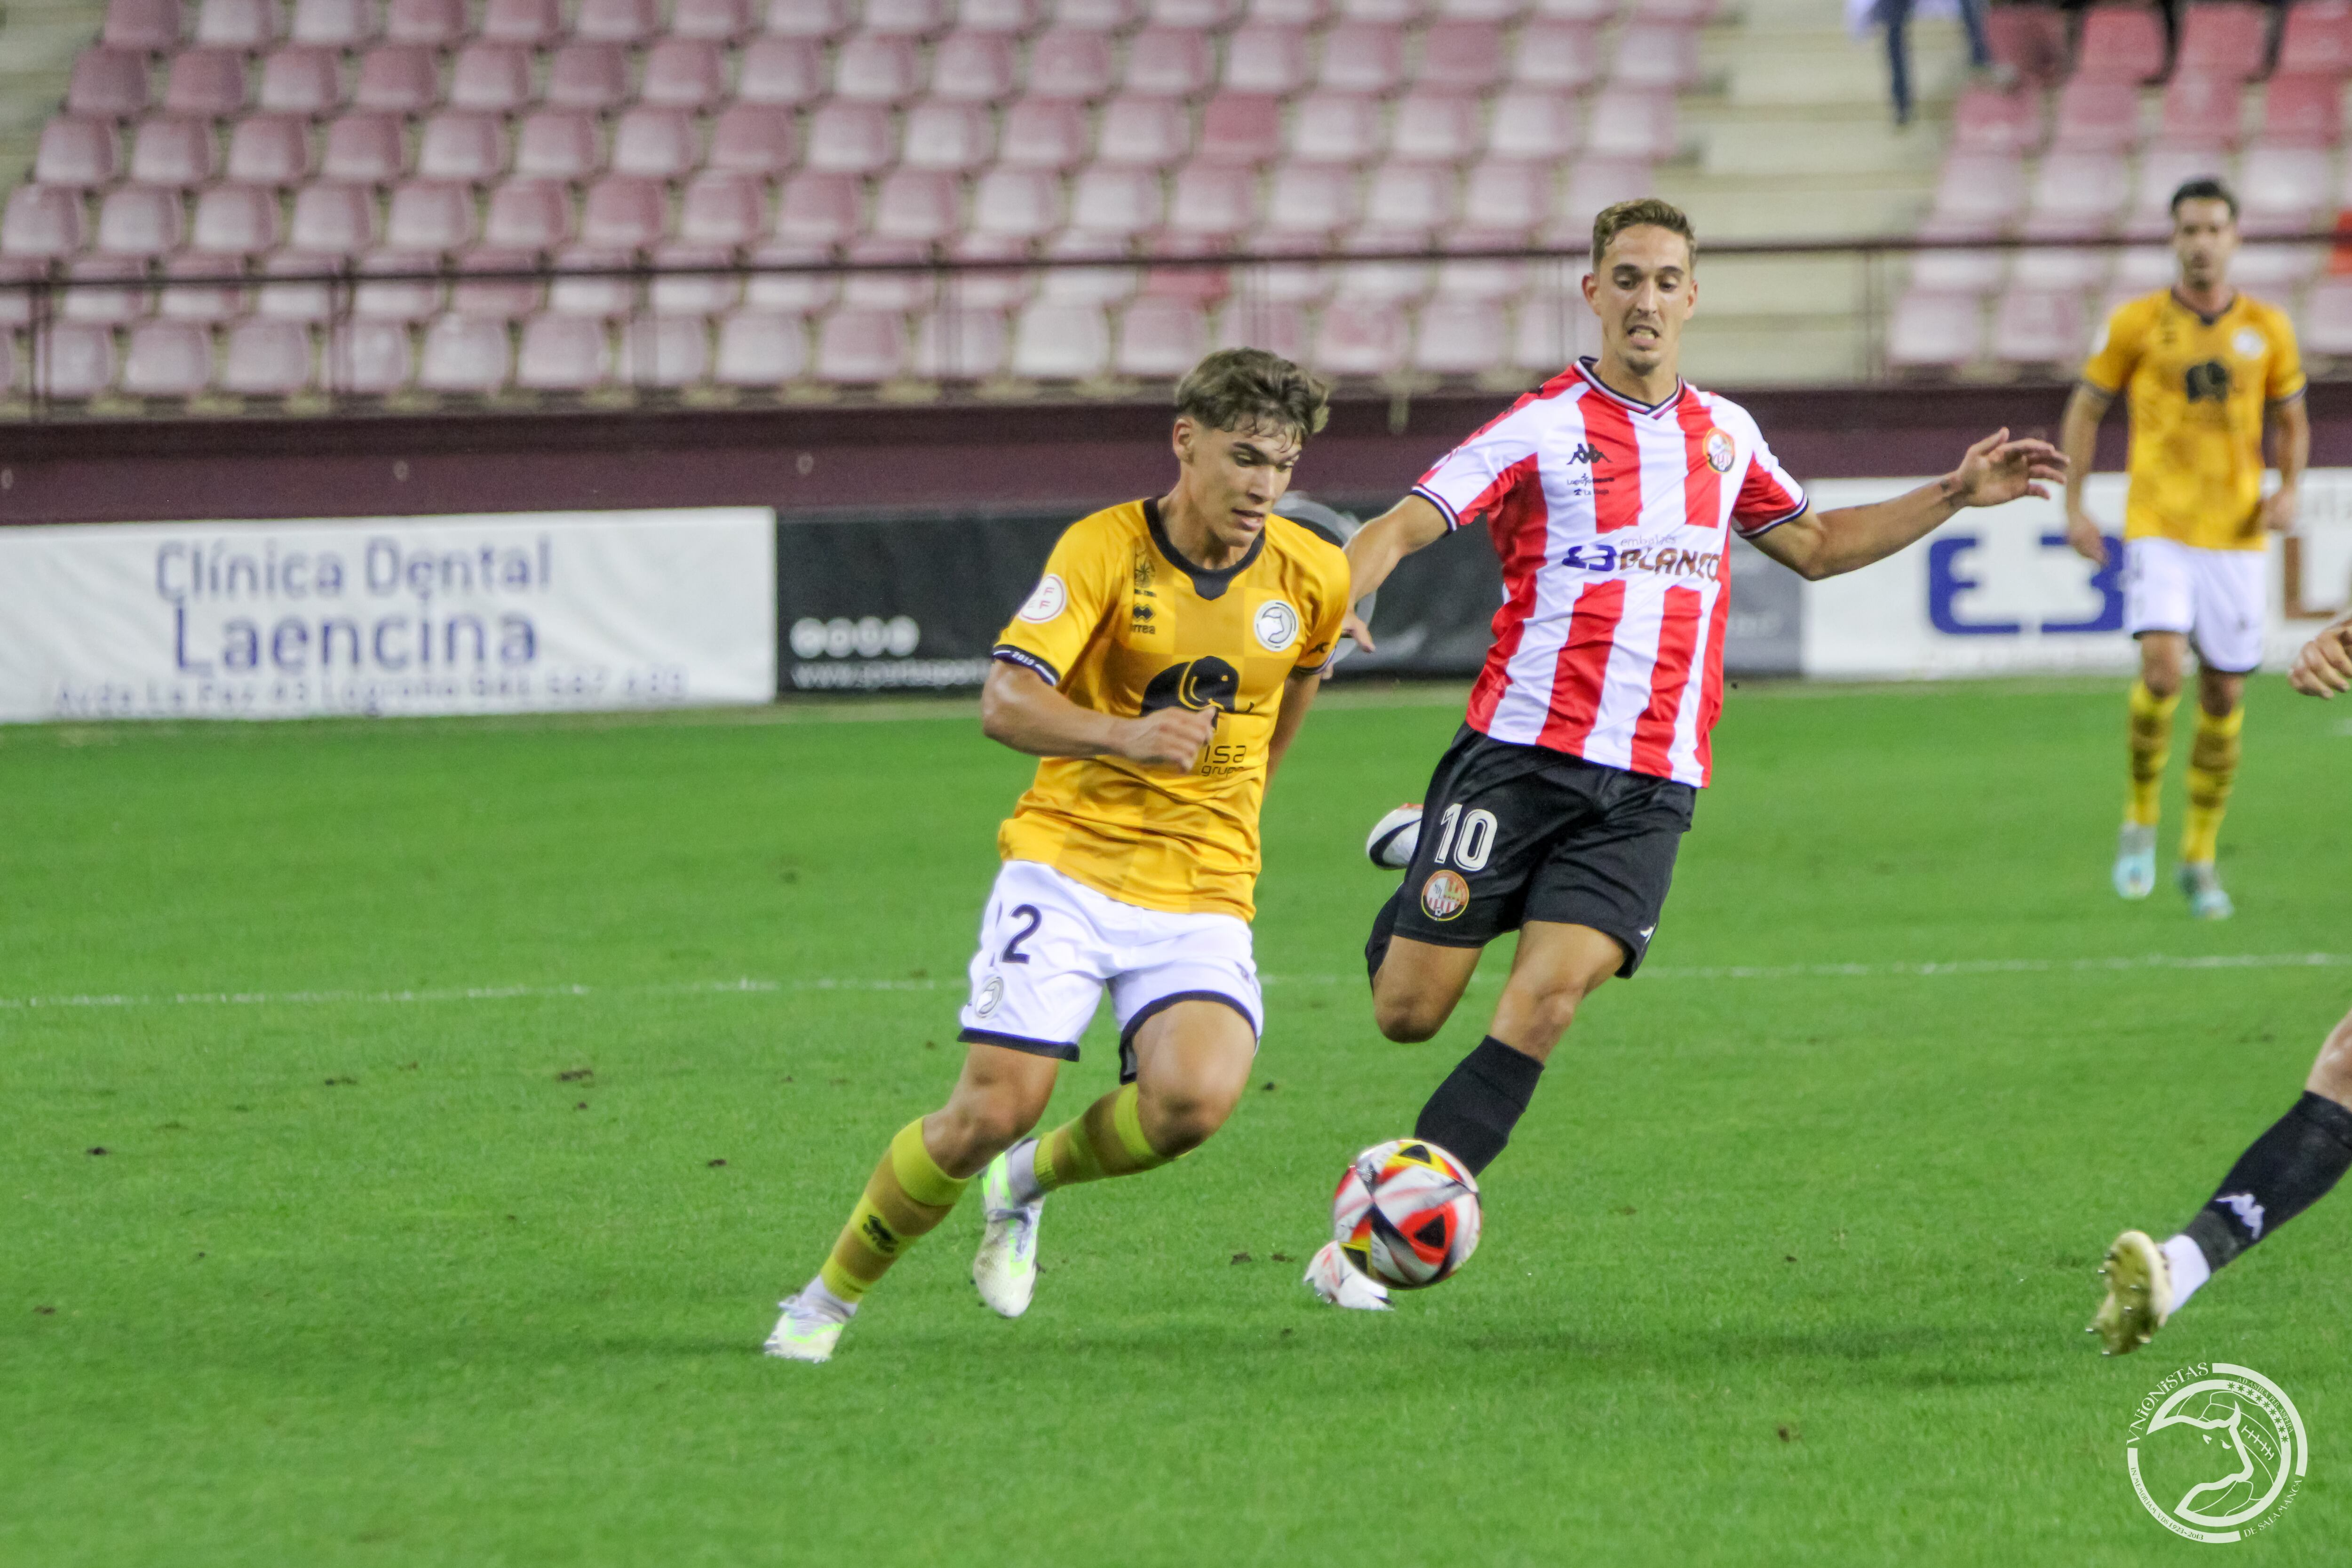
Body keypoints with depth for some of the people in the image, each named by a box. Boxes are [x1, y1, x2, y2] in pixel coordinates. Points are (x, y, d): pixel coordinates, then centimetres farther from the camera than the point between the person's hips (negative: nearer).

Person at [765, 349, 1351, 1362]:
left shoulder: (1312, 576, 0)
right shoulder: (1103, 548, -10)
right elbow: (1005, 702, -21)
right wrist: (1126, 737, -37)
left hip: (1204, 892, 2)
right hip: (1068, 867, -2)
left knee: (1195, 1098, -25)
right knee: (994, 1110, -14)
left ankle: (1034, 1182, 7)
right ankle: (830, 1297, 10)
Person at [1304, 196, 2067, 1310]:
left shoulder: (1723, 434, 16)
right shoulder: (1544, 427, -2)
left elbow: (1814, 546, 33)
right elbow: (1407, 523, -11)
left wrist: (1954, 496, 26)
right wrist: (1336, 599, -33)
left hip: (1650, 785, 3)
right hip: (1521, 750, -3)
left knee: (1549, 996, -16)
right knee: (1409, 1010, -3)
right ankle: (1424, 871, 33)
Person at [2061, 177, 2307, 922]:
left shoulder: (2267, 329, 4)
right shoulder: (2137, 323, -1)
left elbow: (2292, 420, 15)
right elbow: (2084, 410, 8)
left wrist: (2289, 490, -3)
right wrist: (2074, 506, 0)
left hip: (2236, 534, 2)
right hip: (2158, 530, -2)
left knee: (2224, 694, 4)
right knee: (2161, 667, -22)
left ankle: (2200, 861, 19)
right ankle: (2140, 820, 0)